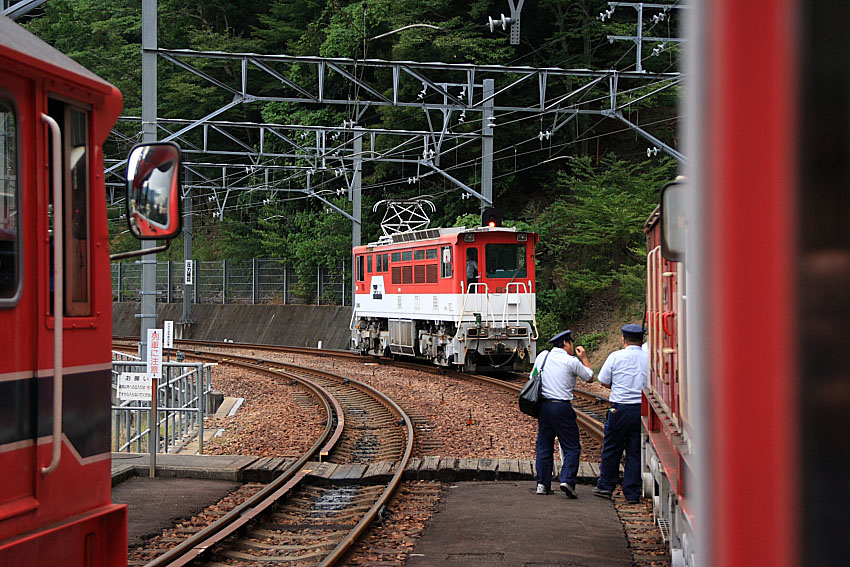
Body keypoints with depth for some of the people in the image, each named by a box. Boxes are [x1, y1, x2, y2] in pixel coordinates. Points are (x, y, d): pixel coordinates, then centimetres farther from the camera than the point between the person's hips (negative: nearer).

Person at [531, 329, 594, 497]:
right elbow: (590, 377, 8)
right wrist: (584, 358, 20)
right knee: (571, 447, 2)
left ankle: (542, 484, 10)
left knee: (544, 446, 12)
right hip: (562, 406, -5)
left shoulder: (542, 356, 8)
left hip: (543, 406, 5)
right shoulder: (571, 361, -6)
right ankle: (567, 480, -13)